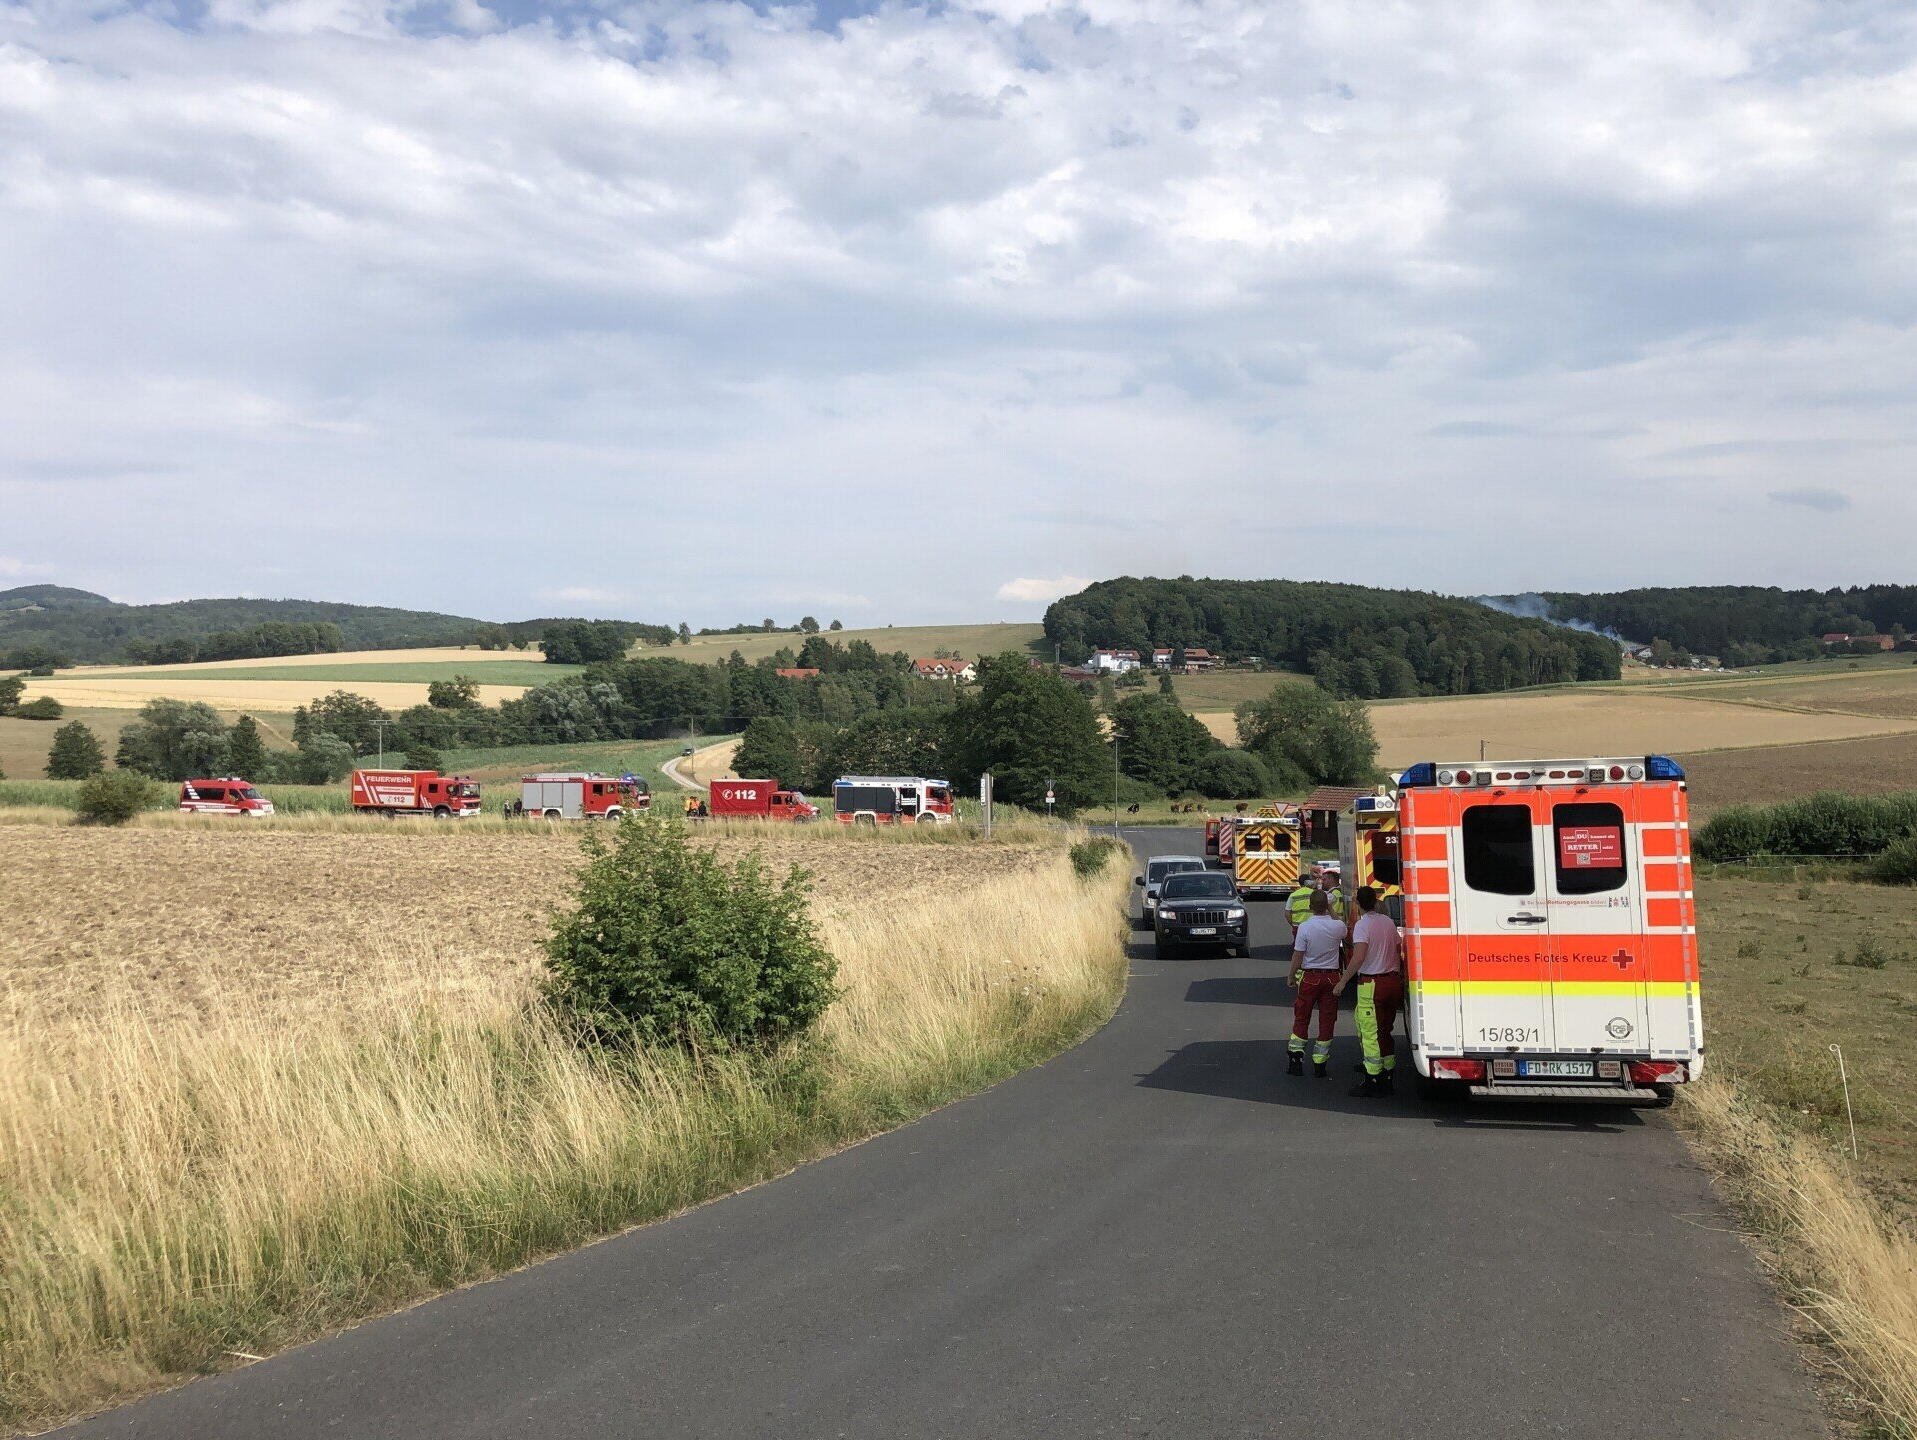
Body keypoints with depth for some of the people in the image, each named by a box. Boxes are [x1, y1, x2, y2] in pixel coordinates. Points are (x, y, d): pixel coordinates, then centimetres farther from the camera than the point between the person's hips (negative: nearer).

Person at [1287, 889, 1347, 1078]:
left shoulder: (1304, 927, -14)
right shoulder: (1338, 926, -7)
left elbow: (1297, 957, -10)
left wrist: (1291, 977, 3)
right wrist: (1331, 912, 21)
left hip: (1309, 977, -2)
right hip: (1331, 977, 2)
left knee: (1301, 1018, 11)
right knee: (1327, 1021, 7)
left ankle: (1296, 1058, 4)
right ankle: (1320, 1065, 9)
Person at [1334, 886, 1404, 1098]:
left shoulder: (1363, 925, -13)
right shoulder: (1388, 922, 10)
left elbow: (1359, 957, -24)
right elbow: (1399, 950, 16)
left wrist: (1342, 982, -19)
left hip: (1372, 984, -8)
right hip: (1394, 980, 8)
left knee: (1371, 1034, -3)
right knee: (1385, 1032, 17)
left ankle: (1372, 1084, -2)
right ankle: (1387, 1078, 23)